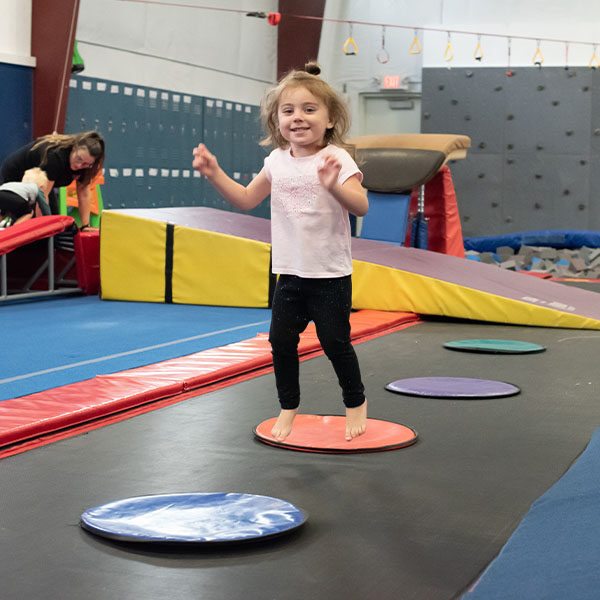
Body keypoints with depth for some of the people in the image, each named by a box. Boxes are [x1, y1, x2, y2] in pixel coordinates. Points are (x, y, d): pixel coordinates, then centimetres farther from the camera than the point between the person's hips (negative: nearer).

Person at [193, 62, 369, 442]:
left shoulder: (336, 159, -11)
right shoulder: (277, 162, 5)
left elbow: (361, 206, -23)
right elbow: (247, 200, 18)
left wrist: (334, 185, -41)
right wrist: (215, 174, 6)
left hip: (330, 274, -5)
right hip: (290, 272, 5)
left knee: (335, 341, 0)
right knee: (281, 340, 4)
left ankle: (356, 402, 23)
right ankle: (289, 406, 24)